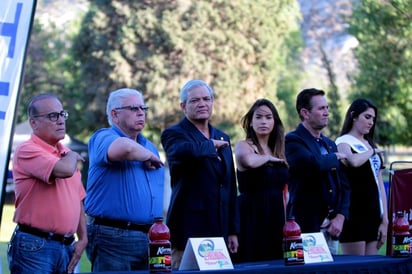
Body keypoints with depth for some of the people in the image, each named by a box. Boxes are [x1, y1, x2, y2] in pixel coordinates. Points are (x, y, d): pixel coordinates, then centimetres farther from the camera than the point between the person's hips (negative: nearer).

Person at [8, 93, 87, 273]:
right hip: (35, 247, -7)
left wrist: (83, 238, 12)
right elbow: (65, 170, -26)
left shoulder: (66, 155, 17)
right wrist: (72, 156, -3)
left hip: (67, 246, 8)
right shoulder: (27, 150, -10)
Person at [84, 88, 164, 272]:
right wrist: (149, 156, -11)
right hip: (113, 237, -7)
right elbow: (124, 147, -32)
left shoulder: (149, 146, 19)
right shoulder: (103, 137, -7)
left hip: (149, 237, 7)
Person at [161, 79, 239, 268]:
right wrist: (211, 145, -9)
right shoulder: (174, 134, -2)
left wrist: (233, 231, 17)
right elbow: (186, 151, -29)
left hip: (219, 231, 6)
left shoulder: (222, 138, 19)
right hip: (189, 231, -6)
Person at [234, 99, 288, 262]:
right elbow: (249, 161, -29)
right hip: (252, 217, -6)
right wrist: (269, 158, -10)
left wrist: (286, 223, 16)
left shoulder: (279, 151, 16)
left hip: (276, 218, 6)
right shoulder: (243, 146, -3)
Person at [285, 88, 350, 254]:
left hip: (331, 228, 7)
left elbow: (344, 185, 15)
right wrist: (335, 157, -6)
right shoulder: (292, 141, -7)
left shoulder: (330, 144, 17)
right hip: (305, 227, -7)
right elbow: (315, 165, -27)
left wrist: (340, 217, -1)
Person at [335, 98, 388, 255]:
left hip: (373, 214, 7)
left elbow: (380, 184, 18)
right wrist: (371, 151, -7)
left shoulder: (371, 145, 19)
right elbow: (354, 161, -28)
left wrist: (385, 220, 11)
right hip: (354, 214, -7)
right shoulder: (343, 142, -3)